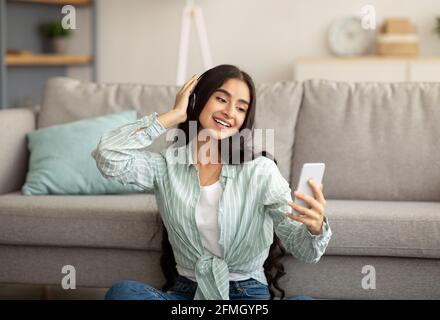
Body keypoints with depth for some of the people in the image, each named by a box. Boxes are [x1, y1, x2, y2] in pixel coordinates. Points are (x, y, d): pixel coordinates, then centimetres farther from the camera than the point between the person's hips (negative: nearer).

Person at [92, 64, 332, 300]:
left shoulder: (260, 170, -3)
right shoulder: (166, 165, 3)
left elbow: (301, 247, -8)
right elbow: (108, 157, -14)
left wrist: (315, 228, -33)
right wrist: (173, 116, -5)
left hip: (248, 294, -1)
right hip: (186, 292, 2)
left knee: (302, 301, -33)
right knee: (122, 292, -28)